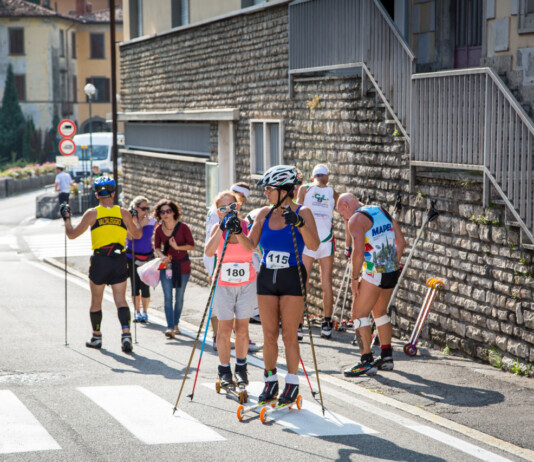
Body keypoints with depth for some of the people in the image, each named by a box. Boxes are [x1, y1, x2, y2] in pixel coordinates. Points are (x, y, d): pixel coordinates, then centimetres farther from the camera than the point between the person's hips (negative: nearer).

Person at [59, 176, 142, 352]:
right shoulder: (123, 213, 2)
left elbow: (72, 234, 0)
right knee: (120, 299, 2)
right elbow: (138, 234, 14)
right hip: (120, 260, 1)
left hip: (99, 260, -1)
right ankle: (126, 334, -18)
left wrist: (66, 218, 16)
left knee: (96, 300, 14)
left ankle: (96, 337, 25)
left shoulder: (92, 214, -4)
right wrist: (135, 219, 31)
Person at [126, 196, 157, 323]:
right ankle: (137, 312, 16)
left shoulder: (152, 221, -1)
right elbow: (130, 236, -19)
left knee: (145, 286, -6)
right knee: (135, 285, 3)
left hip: (147, 257, 0)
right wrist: (140, 224, -23)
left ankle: (145, 312, 9)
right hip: (132, 257, 0)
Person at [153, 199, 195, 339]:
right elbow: (157, 247, 8)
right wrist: (161, 256, -12)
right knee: (168, 297, -9)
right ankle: (170, 327, -12)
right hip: (166, 265, 1)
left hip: (182, 265, -1)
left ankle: (176, 324, 25)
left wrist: (177, 247, -21)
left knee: (179, 297, 8)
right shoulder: (159, 229, -3)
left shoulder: (183, 227, -11)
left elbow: (191, 245, -6)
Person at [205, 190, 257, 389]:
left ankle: (241, 367, 19)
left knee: (242, 328, 3)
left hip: (246, 283, 0)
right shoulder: (217, 228, -4)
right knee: (225, 328, -2)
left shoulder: (246, 225, -5)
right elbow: (209, 252, -22)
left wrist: (238, 231, -42)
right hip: (224, 284, 0)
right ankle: (224, 370, 10)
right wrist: (222, 229, -30)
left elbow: (250, 247, -26)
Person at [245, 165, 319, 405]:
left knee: (289, 335, -2)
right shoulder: (265, 213, 6)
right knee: (269, 334, 6)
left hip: (292, 279, -4)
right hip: (267, 278, 4)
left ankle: (292, 383, 9)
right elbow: (250, 244, 6)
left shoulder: (302, 212, -7)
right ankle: (270, 381, 17)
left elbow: (314, 245, -19)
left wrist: (299, 223, -32)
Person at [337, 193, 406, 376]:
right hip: (392, 272, 8)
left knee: (359, 313, 0)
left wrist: (354, 278, -11)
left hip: (374, 273, -8)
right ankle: (386, 357, 27)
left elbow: (358, 252, -20)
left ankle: (367, 361, -5)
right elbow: (401, 241, 15)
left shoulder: (356, 219, -9)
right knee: (380, 312, 23)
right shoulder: (382, 212, 15)